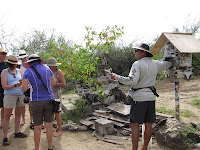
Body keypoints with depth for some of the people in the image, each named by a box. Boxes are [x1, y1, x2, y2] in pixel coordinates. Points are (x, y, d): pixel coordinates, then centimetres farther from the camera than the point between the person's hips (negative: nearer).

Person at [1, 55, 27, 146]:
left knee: (18, 114, 11)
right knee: (7, 116, -4)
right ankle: (5, 138, 1)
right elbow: (4, 87, -10)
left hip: (20, 95, 5)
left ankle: (17, 133, 23)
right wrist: (15, 85, -23)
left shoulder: (19, 71, 11)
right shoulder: (4, 72, -3)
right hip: (9, 95, -5)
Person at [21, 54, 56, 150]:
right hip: (49, 100, 2)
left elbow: (24, 89, -10)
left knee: (37, 127, 9)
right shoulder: (47, 69, 2)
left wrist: (24, 83, 12)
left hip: (36, 102, -2)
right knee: (49, 126, 12)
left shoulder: (27, 72, -5)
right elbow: (53, 83, 11)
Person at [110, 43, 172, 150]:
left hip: (139, 98, -7)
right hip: (151, 97, 7)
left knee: (135, 125, -2)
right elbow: (168, 64, 27)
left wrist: (117, 77, -16)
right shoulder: (155, 64, 9)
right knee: (148, 124, 12)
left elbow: (132, 81, -24)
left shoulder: (138, 64, -11)